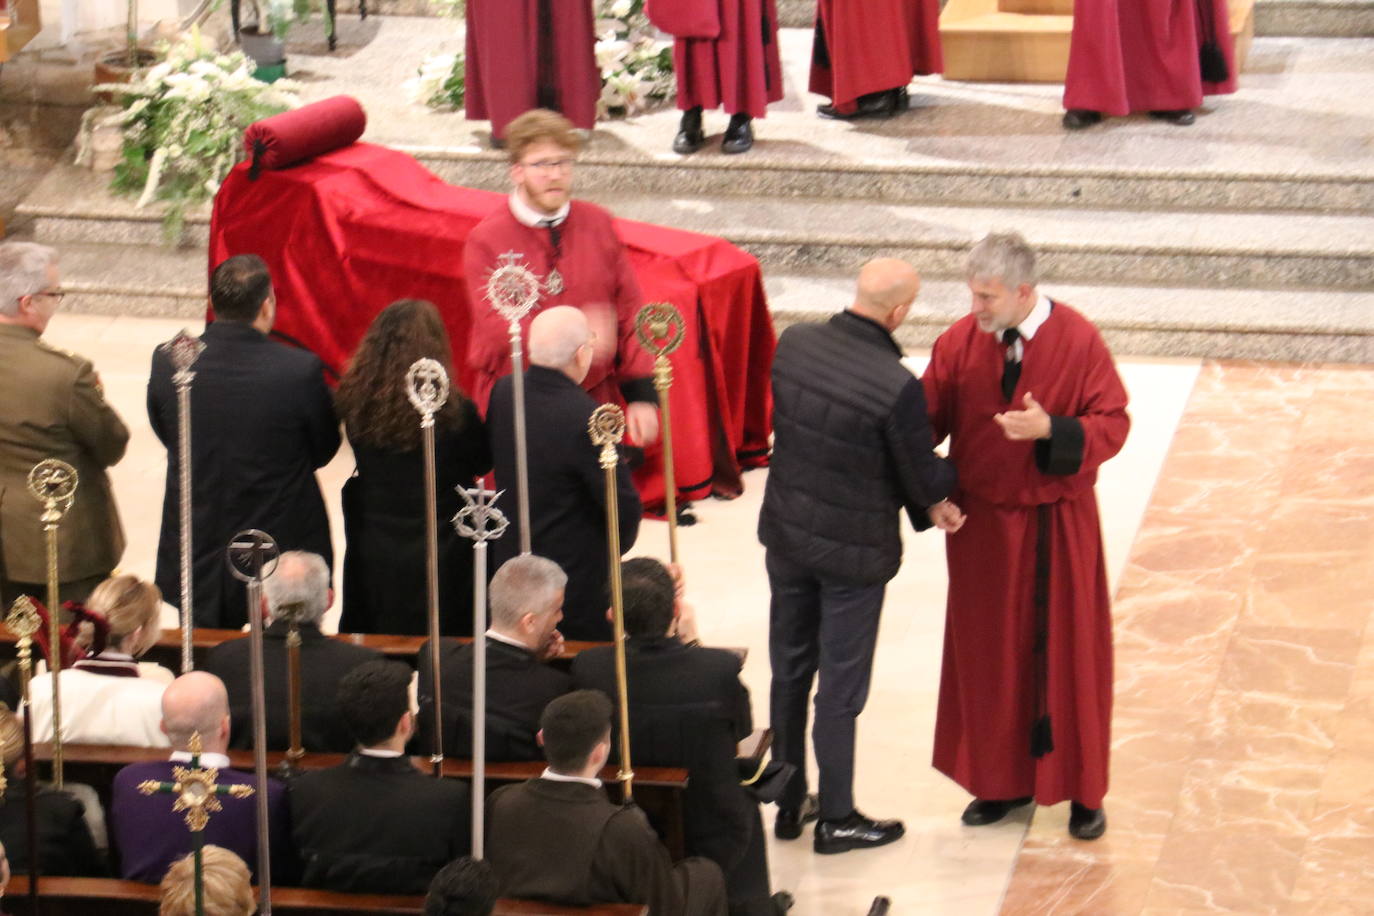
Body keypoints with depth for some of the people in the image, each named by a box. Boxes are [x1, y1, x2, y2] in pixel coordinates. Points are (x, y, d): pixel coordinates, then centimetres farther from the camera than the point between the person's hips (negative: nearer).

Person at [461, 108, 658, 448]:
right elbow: (494, 328, -15)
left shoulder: (597, 223, 7)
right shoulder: (486, 239, -4)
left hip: (595, 397, 3)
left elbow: (630, 311, 7)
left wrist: (641, 394, -1)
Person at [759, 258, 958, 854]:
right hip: (854, 550, -6)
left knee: (788, 673, 19)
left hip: (785, 533, 6)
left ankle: (788, 805, 32)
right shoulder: (896, 386, -28)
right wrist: (958, 469, 8)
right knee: (840, 688, 9)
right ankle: (836, 820, 23)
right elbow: (926, 481, -17)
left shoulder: (794, 343, -9)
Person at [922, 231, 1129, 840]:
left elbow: (1112, 423, -11)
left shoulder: (1079, 343, -14)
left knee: (1067, 653, 7)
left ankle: (1080, 789, 19)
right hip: (982, 523, 3)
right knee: (989, 653, 11)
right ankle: (1002, 780, 25)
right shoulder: (961, 342, -6)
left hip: (1056, 527, -3)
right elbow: (930, 419, -6)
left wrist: (1051, 430, -29)